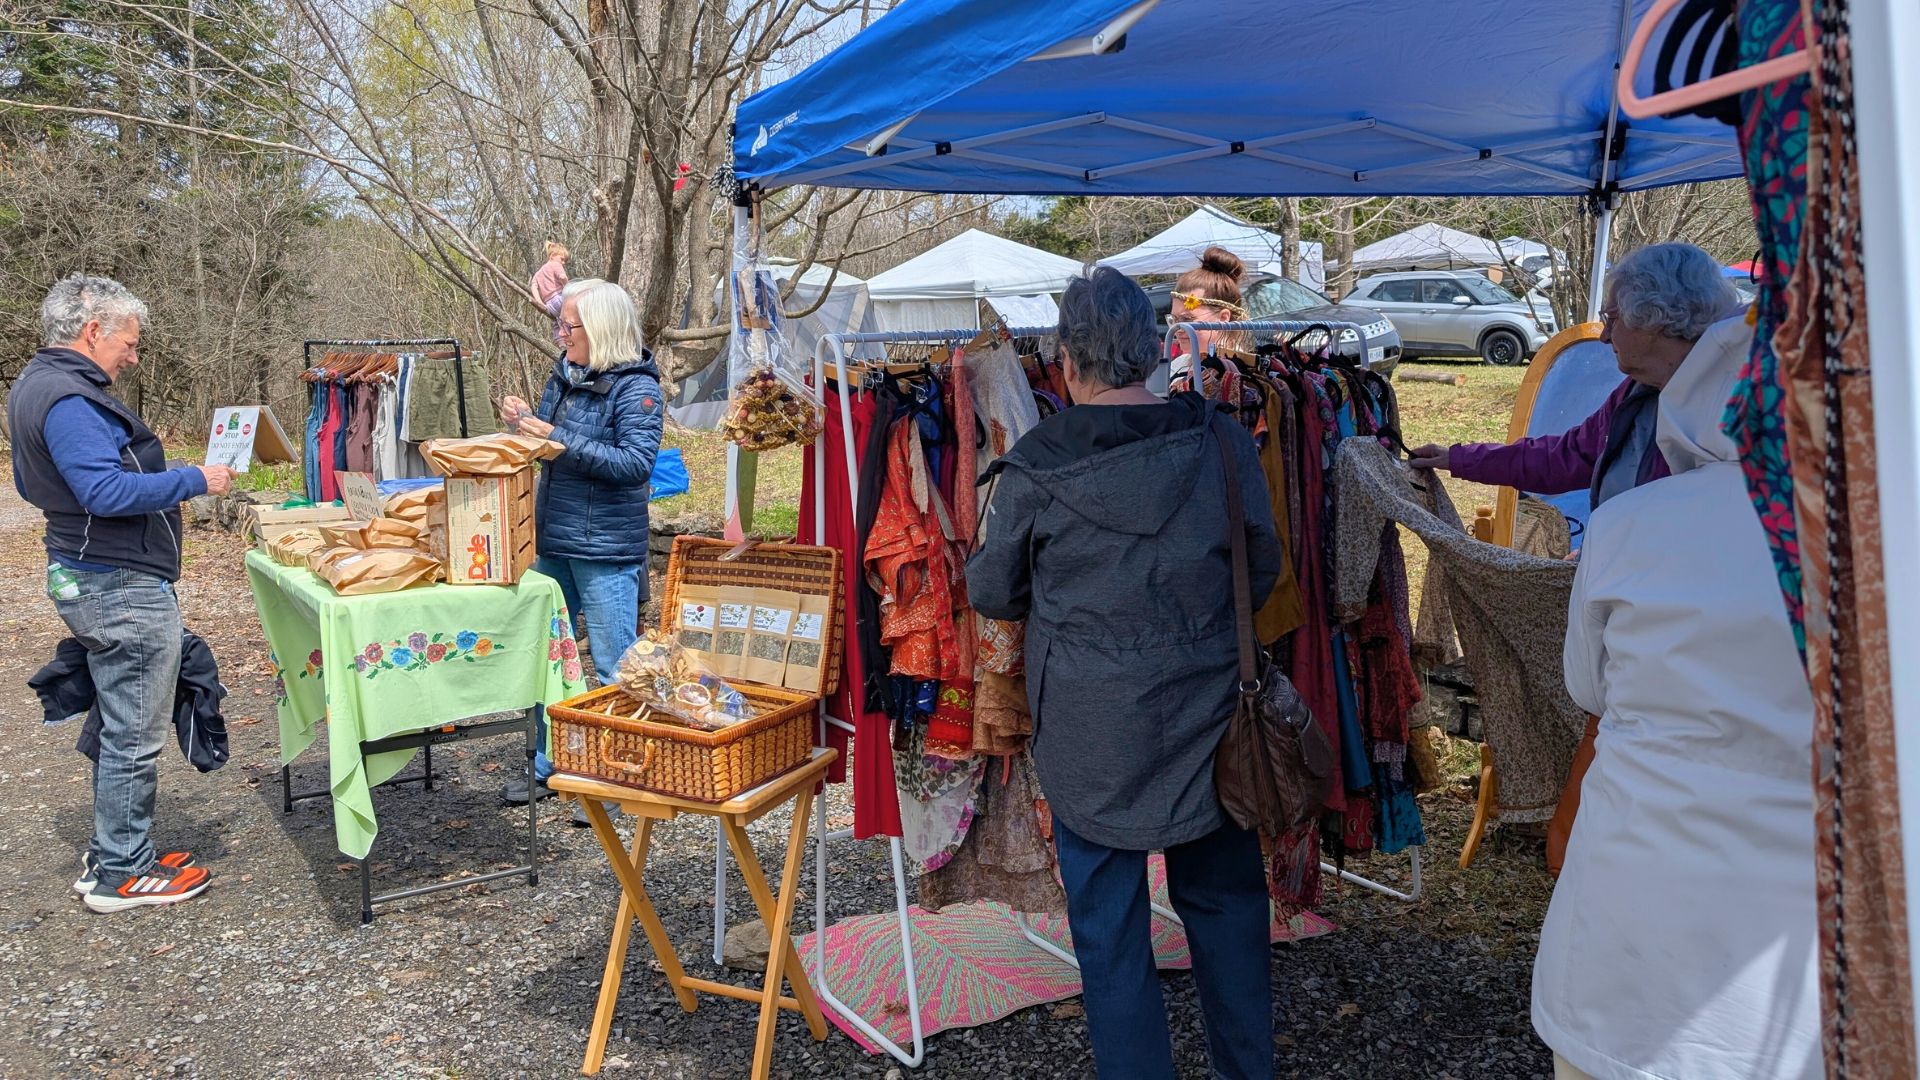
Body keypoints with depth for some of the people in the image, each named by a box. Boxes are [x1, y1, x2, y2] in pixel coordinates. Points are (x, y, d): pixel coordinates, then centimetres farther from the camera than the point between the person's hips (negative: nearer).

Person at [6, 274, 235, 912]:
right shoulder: (68, 399, -20)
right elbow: (106, 491, -28)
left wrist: (158, 490, 20)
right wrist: (194, 481, -19)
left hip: (91, 581, 11)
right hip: (123, 588, -11)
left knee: (119, 730, 20)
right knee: (135, 737, 0)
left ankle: (110, 854, 31)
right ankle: (122, 876, 10)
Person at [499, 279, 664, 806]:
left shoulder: (636, 388, -13)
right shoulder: (563, 375, 9)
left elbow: (635, 462, -23)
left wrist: (559, 438, -24)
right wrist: (524, 423, -3)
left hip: (606, 551, -8)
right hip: (552, 543, 9)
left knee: (614, 670, 2)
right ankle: (548, 767, 32)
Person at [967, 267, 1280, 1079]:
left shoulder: (1033, 467, -14)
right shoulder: (1223, 443, -7)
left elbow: (990, 593, -1)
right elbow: (1262, 571, 5)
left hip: (1089, 731, -3)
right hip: (1206, 714, 3)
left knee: (1108, 924, 13)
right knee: (1225, 899, 22)